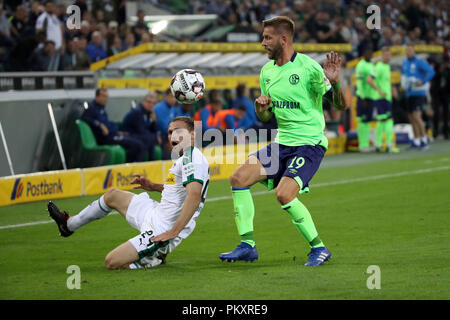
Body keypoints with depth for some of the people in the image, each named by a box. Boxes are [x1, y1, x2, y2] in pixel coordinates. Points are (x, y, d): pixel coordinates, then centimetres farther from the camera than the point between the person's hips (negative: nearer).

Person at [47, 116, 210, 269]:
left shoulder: (191, 157, -20)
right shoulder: (185, 157, 12)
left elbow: (194, 196, -33)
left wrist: (173, 232, -33)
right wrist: (155, 186, 20)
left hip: (163, 229, -11)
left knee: (111, 262, -17)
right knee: (112, 194, 27)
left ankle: (156, 259, 3)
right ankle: (69, 225, 44)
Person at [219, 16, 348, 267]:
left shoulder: (308, 67, -14)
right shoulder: (267, 71, 9)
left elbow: (341, 105, -13)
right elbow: (265, 117, 18)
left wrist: (334, 82, -33)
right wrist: (260, 108, -5)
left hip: (309, 144, -8)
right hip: (282, 142, 8)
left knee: (284, 194, -25)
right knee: (239, 178, -4)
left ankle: (319, 248, -8)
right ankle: (247, 246, 3)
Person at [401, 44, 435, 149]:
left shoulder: (419, 62, -9)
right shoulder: (404, 63, 14)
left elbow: (431, 72, -17)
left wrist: (422, 82, -24)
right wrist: (403, 83, 11)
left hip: (419, 93, -8)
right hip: (409, 93, 8)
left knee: (416, 116, -18)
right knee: (411, 118, 9)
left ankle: (424, 139, -11)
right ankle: (416, 141, 17)